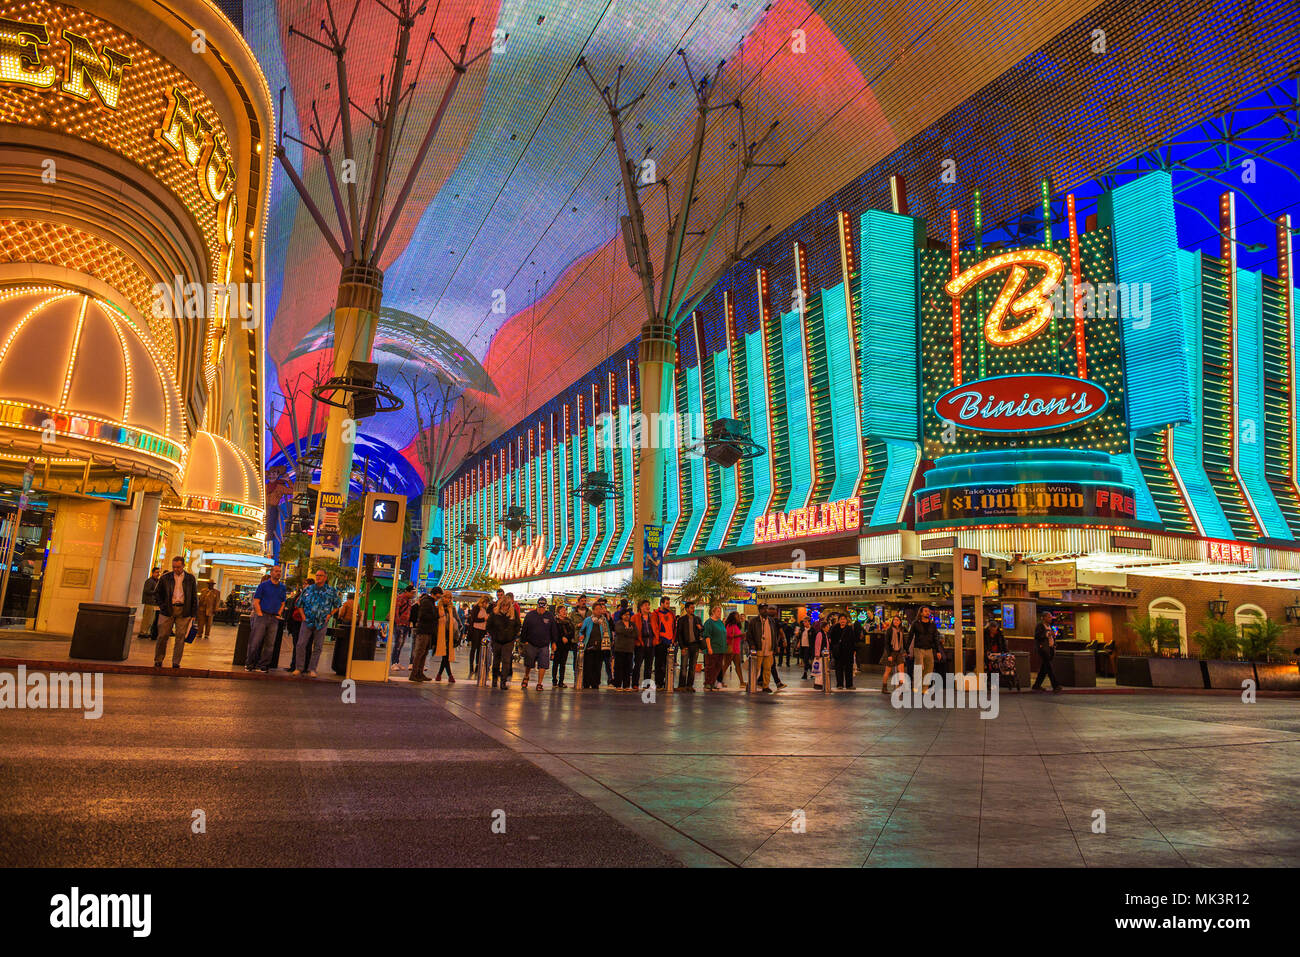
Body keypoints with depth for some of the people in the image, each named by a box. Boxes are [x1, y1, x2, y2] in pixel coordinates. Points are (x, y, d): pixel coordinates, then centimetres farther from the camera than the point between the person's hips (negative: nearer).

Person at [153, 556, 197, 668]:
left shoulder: (190, 578, 7)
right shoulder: (165, 578, 6)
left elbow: (194, 597, 10)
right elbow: (156, 593, 13)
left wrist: (193, 613, 4)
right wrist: (161, 605, -1)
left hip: (183, 611, 0)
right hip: (168, 610, 0)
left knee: (181, 636, -1)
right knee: (163, 636, 1)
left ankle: (176, 663, 5)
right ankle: (158, 661, 17)